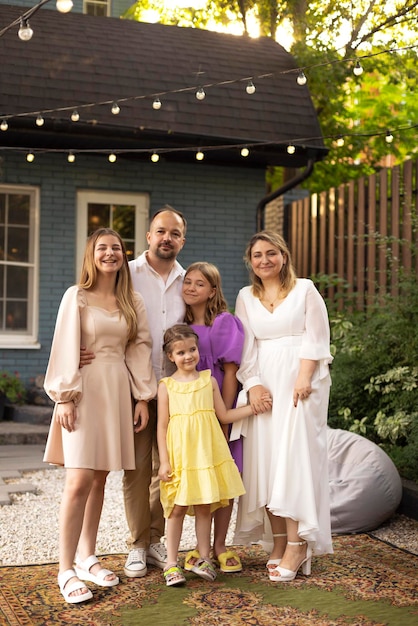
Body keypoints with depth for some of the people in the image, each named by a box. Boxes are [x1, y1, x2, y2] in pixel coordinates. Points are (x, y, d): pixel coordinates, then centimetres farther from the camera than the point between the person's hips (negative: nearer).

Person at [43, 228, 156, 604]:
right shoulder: (77, 297, -1)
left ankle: (87, 558, 20)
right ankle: (66, 570, -2)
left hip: (119, 391, 4)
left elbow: (140, 348, 10)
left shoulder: (132, 301, 11)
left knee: (100, 478, 9)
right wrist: (65, 396, -11)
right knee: (80, 480, -10)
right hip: (85, 389, -4)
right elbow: (66, 348, -5)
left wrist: (143, 397, 5)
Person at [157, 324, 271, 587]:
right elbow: (162, 426, 0)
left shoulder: (209, 380, 7)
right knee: (178, 508, 0)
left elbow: (225, 415, 11)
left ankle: (204, 559, 18)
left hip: (207, 452, 2)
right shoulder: (167, 386, 1)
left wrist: (254, 407, 2)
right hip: (180, 455, -2)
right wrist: (164, 461, -6)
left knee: (205, 506, 7)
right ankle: (172, 563, 9)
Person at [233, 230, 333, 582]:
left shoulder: (305, 290, 4)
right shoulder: (246, 297, 13)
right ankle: (279, 541, 7)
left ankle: (297, 546, -7)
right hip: (264, 383, 4)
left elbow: (315, 339, -2)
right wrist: (253, 384, -6)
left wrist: (303, 379, -14)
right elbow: (245, 346, 8)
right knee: (264, 460, -1)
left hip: (300, 380, -4)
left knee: (294, 457, -9)